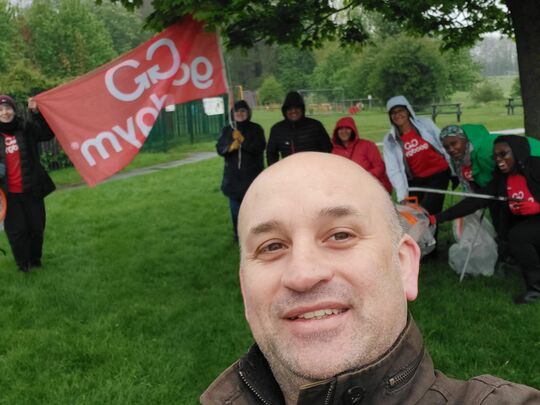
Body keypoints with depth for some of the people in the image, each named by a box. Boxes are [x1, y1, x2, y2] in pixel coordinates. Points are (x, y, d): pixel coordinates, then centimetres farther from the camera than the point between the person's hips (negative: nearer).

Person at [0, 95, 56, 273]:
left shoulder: (27, 128, 0)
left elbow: (47, 133, -9)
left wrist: (36, 112, -19)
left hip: (31, 189, 1)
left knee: (36, 226, 12)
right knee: (16, 229, 2)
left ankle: (35, 259, 30)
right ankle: (23, 263, 18)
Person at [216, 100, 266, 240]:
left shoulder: (256, 129, 0)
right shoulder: (227, 130, 10)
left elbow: (259, 147, -12)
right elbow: (219, 148, 3)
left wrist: (243, 141, -19)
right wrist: (230, 147, -18)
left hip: (252, 175, -3)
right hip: (233, 175, 3)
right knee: (235, 207, 7)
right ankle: (239, 234, 19)